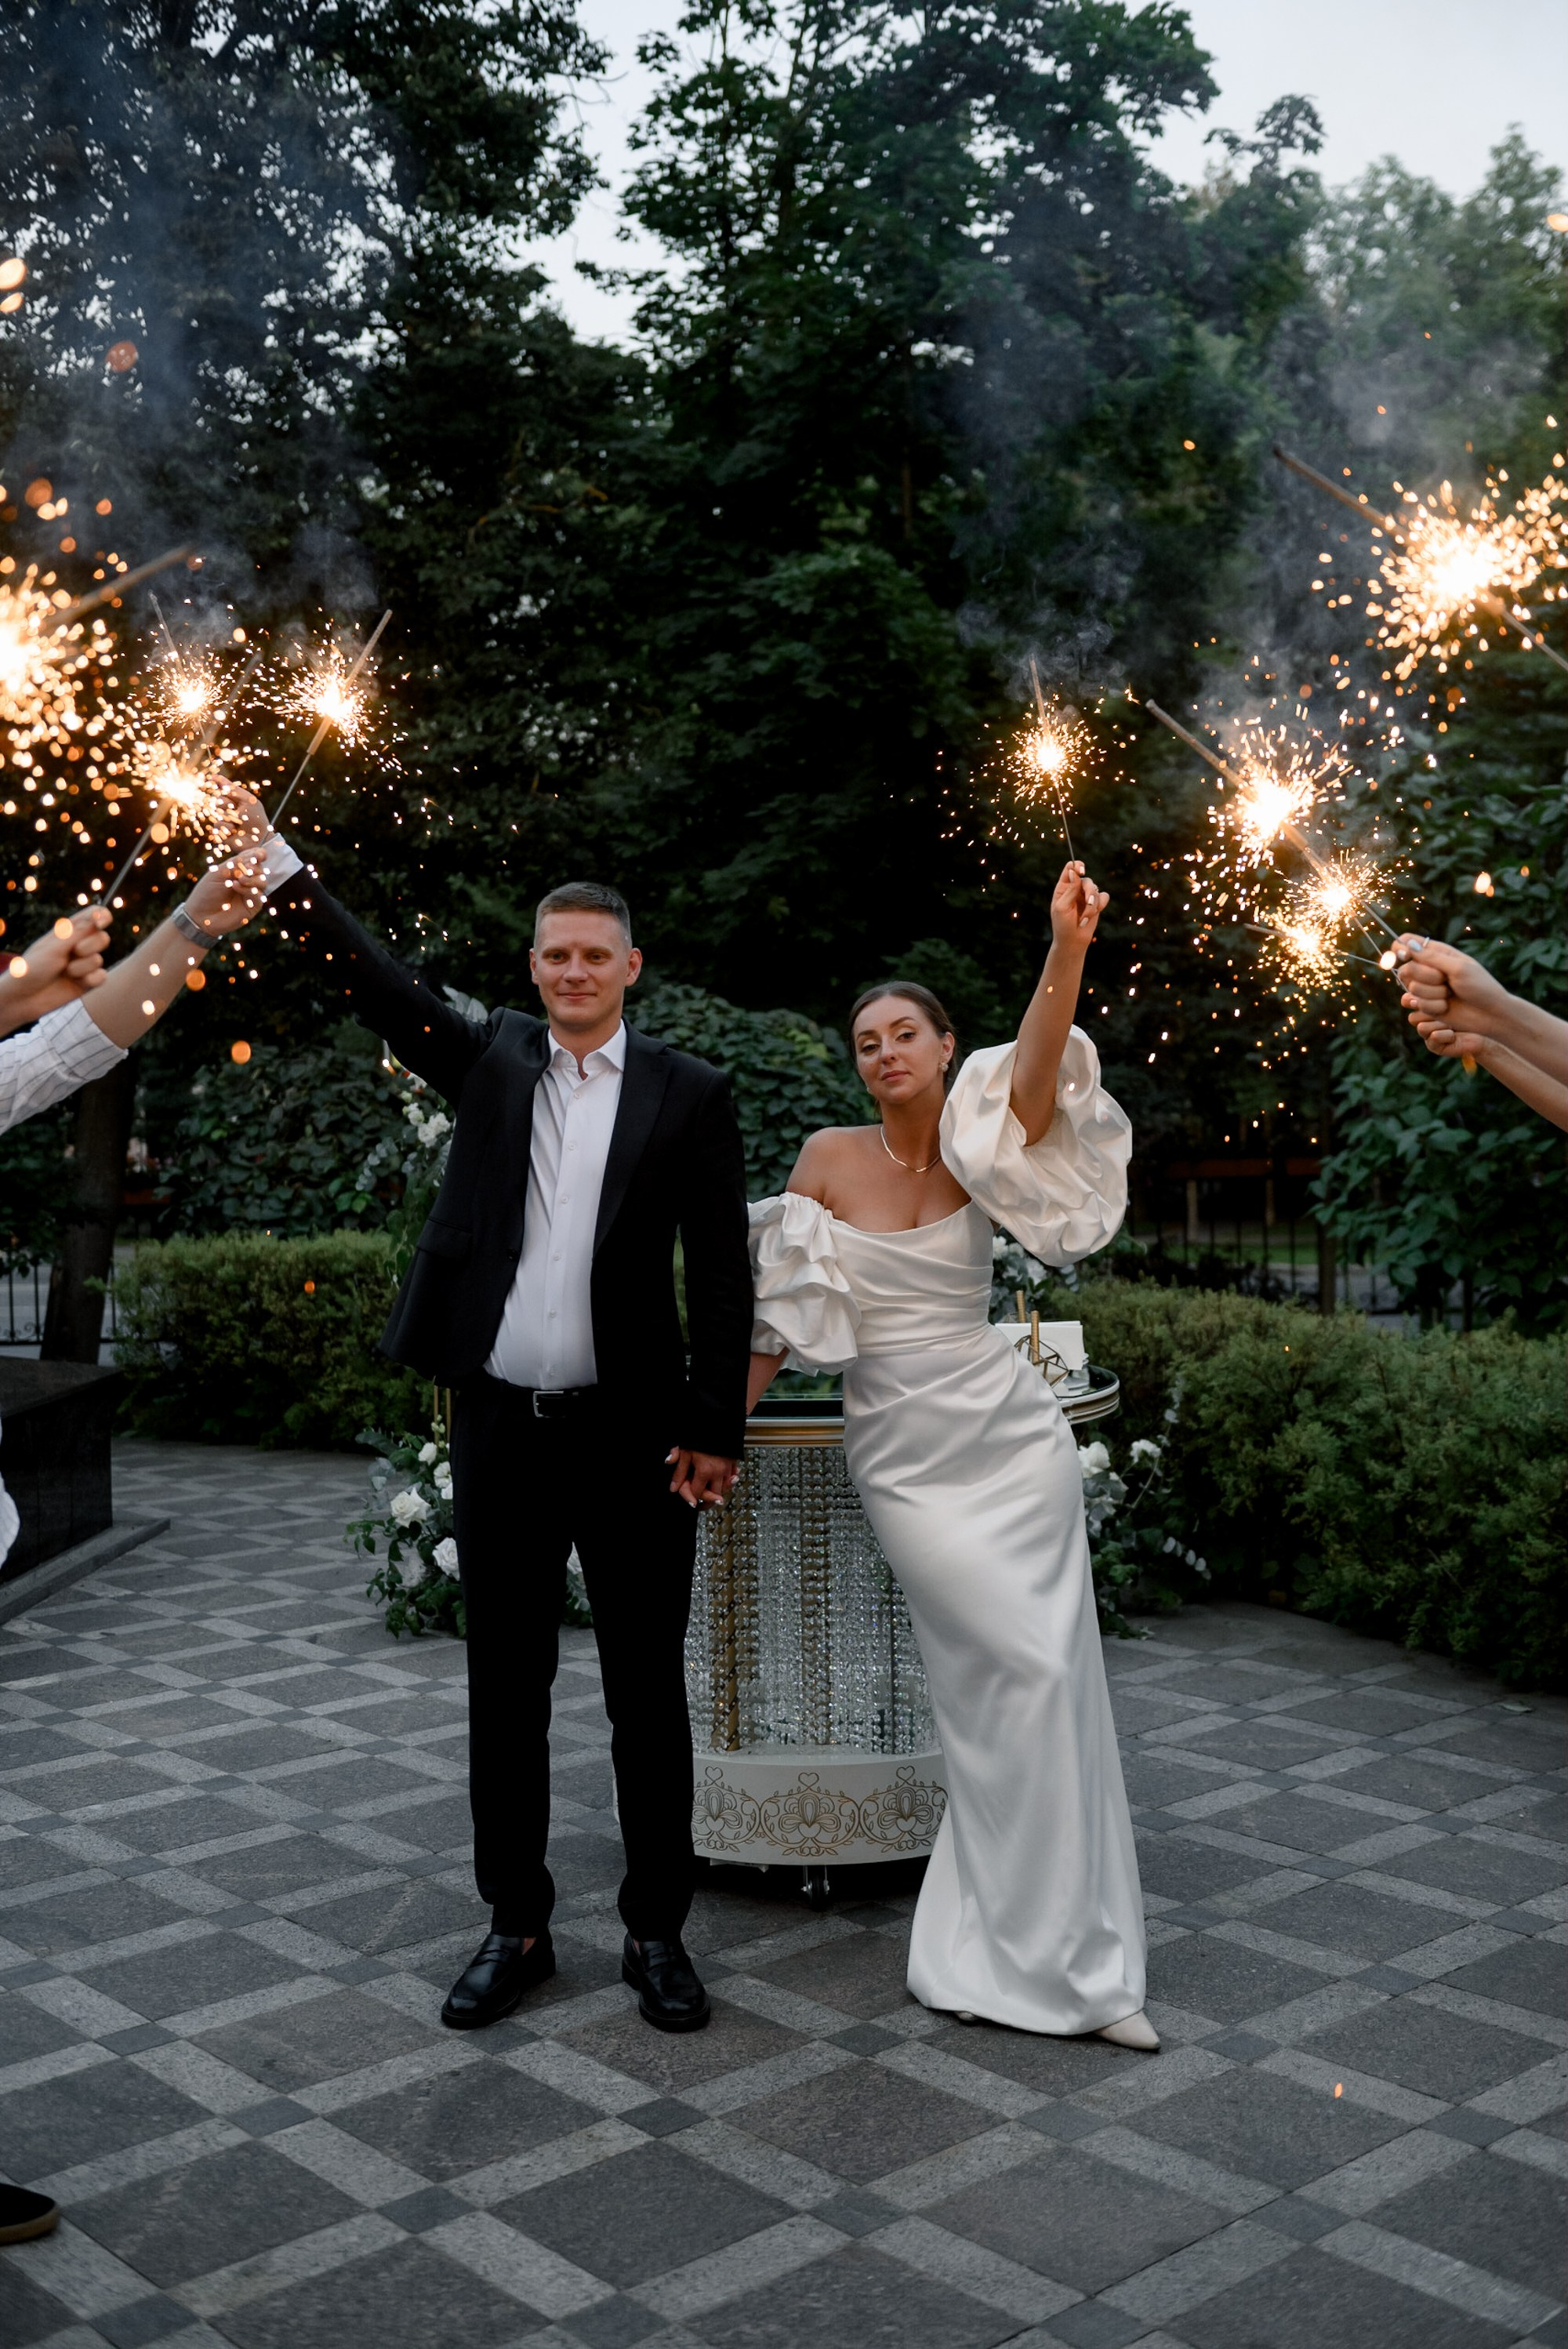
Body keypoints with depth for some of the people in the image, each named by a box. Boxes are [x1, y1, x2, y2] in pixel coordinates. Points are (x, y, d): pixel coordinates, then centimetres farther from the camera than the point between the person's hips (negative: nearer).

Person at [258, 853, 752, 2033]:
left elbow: (722, 1273, -2)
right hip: (501, 1427, 2)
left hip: (632, 1435, -2)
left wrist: (717, 1428, -6)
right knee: (506, 1689, 10)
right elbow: (367, 973, 1)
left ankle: (657, 1931, 22)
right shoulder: (488, 1061, 7)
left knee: (649, 1693, 7)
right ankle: (518, 1926, 25)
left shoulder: (690, 1093, 0)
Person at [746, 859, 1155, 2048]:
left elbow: (1037, 1073, -24)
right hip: (903, 1452, -2)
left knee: (1050, 1680, 1)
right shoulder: (831, 1157, -2)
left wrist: (1067, 956, -39)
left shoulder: (979, 1148, -1)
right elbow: (782, 1317, 3)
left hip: (1010, 1434, 2)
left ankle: (1067, 1952, 18)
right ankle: (1046, 1959, 9)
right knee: (1018, 1671, -6)